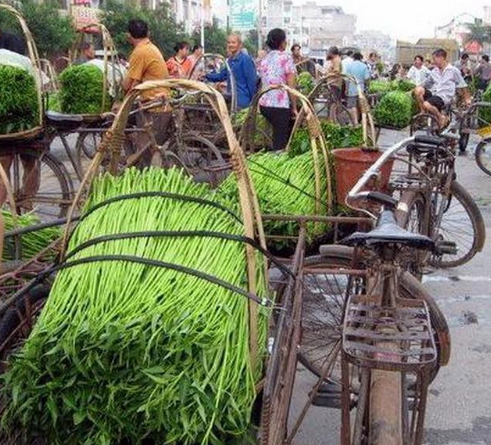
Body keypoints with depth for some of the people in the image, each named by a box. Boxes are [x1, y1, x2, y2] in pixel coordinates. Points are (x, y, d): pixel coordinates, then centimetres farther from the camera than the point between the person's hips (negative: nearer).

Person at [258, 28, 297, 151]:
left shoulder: (264, 59, 12)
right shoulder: (286, 58, -7)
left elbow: (264, 83, 15)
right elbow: (291, 86, -10)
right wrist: (294, 107, -4)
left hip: (264, 104, 7)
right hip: (281, 105, -7)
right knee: (280, 141, -2)